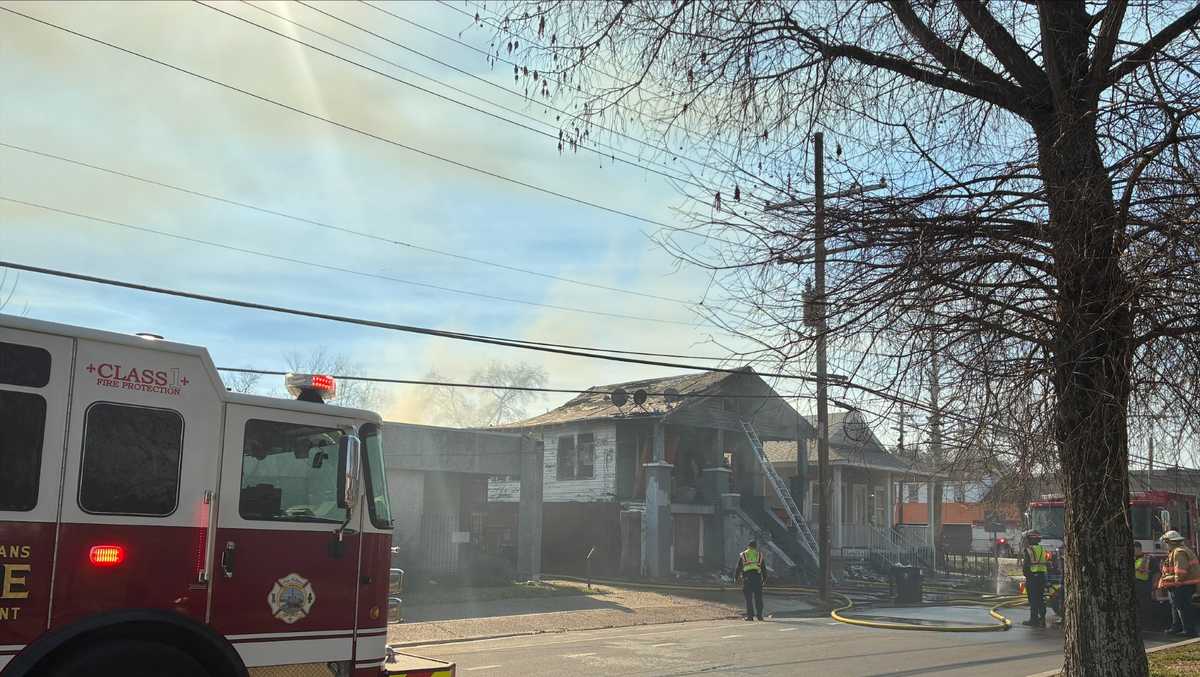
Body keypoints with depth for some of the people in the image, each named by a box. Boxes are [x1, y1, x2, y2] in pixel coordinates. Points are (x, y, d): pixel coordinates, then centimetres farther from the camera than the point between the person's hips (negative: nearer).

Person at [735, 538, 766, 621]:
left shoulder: (743, 555, 11)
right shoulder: (759, 555, 15)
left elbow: (739, 567, 9)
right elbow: (764, 568, 15)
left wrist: (736, 577, 16)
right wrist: (764, 578, 20)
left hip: (746, 577, -1)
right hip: (757, 576, 1)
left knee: (748, 598, 0)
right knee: (758, 597, 5)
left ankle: (750, 616, -3)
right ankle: (759, 615, 1)